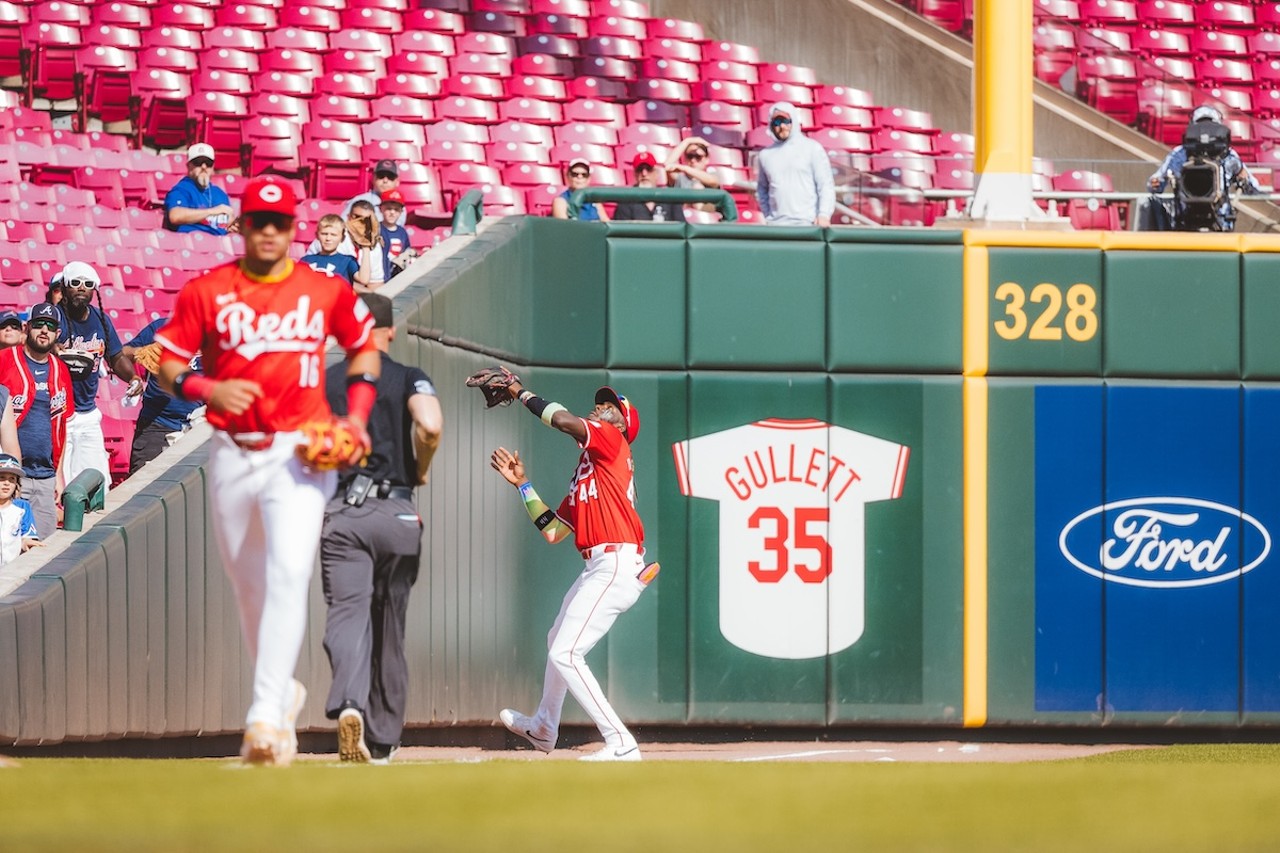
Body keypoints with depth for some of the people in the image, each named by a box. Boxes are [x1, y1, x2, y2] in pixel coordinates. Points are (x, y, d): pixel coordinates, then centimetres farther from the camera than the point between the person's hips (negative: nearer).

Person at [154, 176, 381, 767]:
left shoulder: (325, 292, 2)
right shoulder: (206, 292, 2)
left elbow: (364, 344, 17)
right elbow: (166, 363, 4)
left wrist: (357, 415, 4)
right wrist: (208, 389, -15)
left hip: (299, 452, -2)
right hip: (231, 453, 2)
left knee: (288, 575, -19)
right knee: (248, 583, 13)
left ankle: (266, 716, -24)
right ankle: (282, 694, 35)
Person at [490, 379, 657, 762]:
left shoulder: (612, 440, -2)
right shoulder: (584, 473, 24)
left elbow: (564, 420, -18)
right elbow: (552, 530, 23)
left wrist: (520, 392, -4)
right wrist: (522, 484, 22)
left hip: (616, 567, -11)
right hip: (598, 569, 11)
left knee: (565, 655, -16)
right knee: (558, 642, 29)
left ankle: (620, 743, -18)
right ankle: (543, 728, 51)